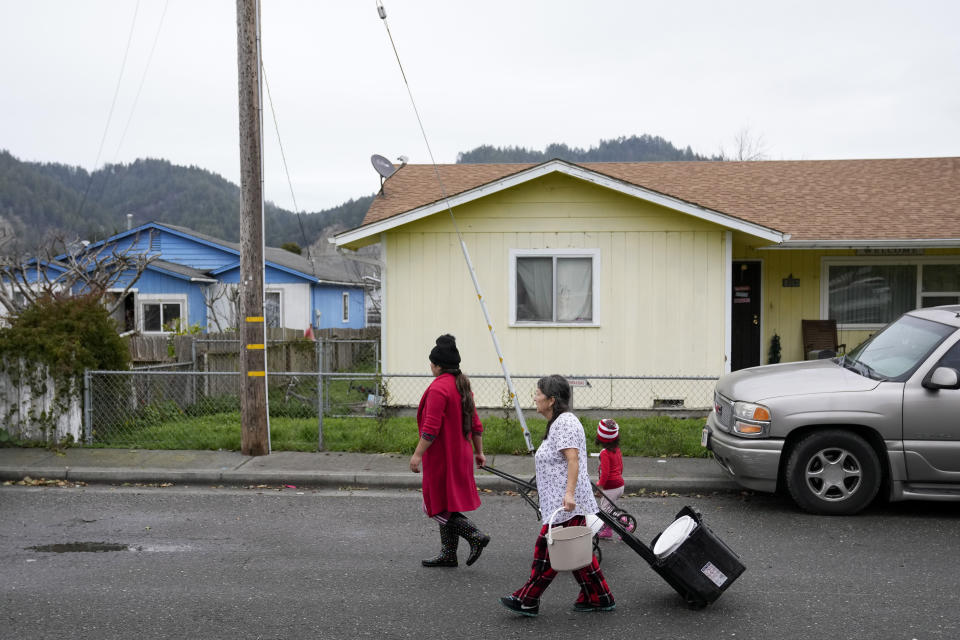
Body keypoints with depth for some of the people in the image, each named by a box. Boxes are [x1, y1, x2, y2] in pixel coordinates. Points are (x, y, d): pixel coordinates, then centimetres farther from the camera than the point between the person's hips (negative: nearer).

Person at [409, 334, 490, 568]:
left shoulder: (438, 388, -18)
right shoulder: (463, 386, 11)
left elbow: (431, 428, -23)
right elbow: (475, 424, 15)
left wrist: (418, 454, -18)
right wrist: (479, 451, 20)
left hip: (441, 458, -9)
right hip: (460, 455, 9)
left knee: (437, 506, 0)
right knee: (448, 505, 15)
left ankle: (475, 536, -9)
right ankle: (448, 555, 20)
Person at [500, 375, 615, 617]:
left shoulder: (565, 422, -14)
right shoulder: (558, 422, 18)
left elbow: (573, 459, -25)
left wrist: (568, 493, -33)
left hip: (565, 505, -11)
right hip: (567, 504, 11)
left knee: (547, 548, -4)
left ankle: (527, 600, 2)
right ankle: (598, 598, 18)